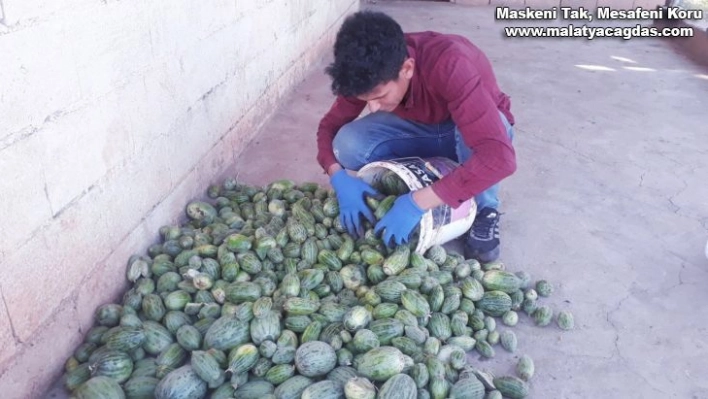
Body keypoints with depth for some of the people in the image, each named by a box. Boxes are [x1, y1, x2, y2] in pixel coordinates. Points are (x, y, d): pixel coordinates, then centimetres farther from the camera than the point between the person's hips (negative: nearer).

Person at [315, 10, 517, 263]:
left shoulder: (449, 66, -39)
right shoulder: (372, 74, -23)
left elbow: (499, 156, -46)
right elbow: (330, 125, -9)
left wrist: (418, 202, -48)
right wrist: (339, 177, -30)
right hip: (421, 129, 4)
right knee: (348, 144, -24)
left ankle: (484, 209, -11)